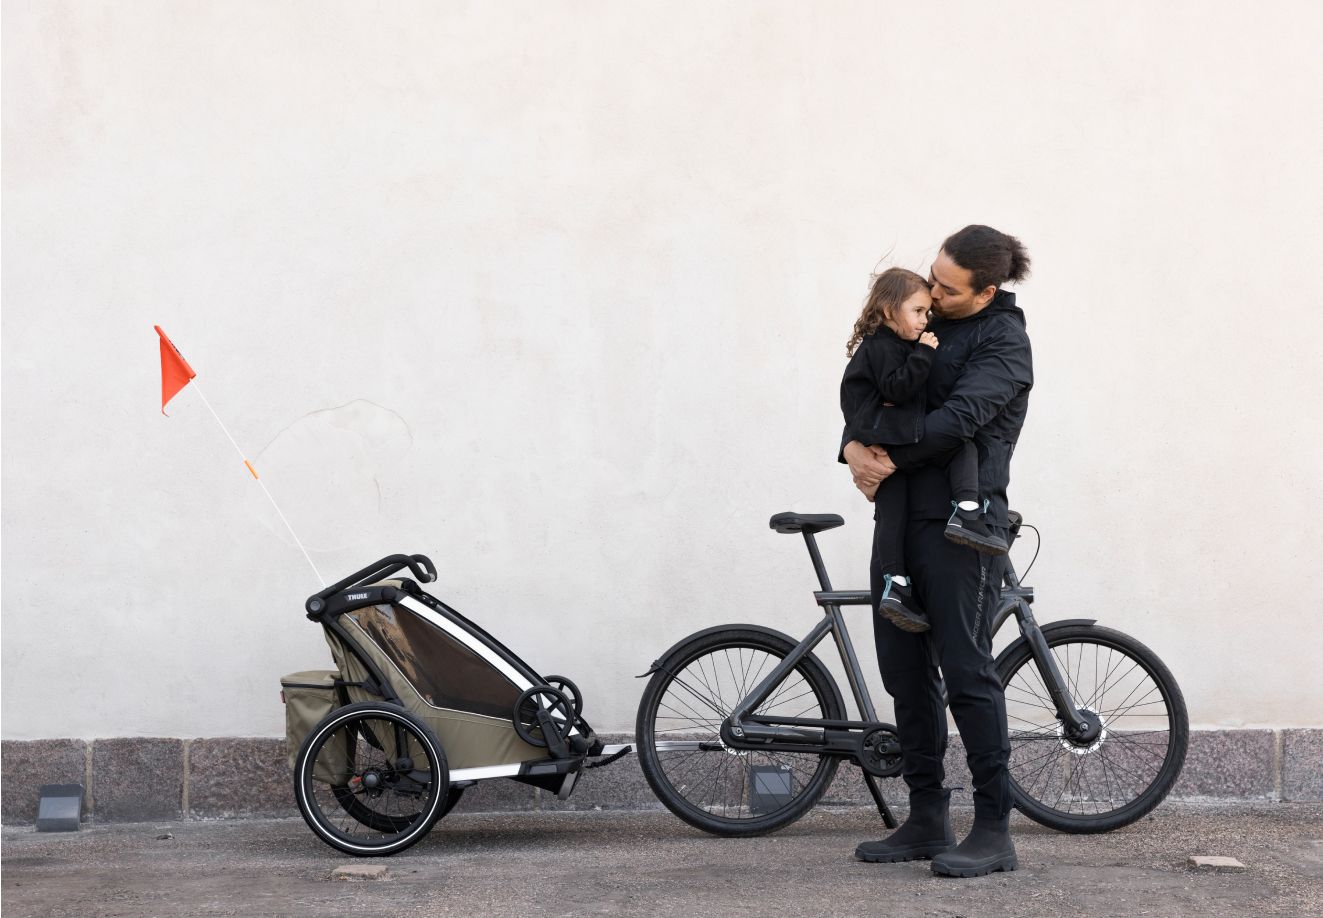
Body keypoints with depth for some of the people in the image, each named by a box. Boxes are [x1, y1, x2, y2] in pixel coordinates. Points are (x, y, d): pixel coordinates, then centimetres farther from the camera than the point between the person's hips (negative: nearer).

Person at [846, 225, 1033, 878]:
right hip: (901, 517, 8)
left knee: (966, 670, -9)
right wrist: (854, 444, -4)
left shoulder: (1003, 340, -7)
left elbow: (960, 418, -19)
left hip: (961, 523, -8)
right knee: (905, 671, 9)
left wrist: (893, 459, -15)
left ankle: (994, 830, -5)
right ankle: (926, 822, 16)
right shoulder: (920, 321, 16)